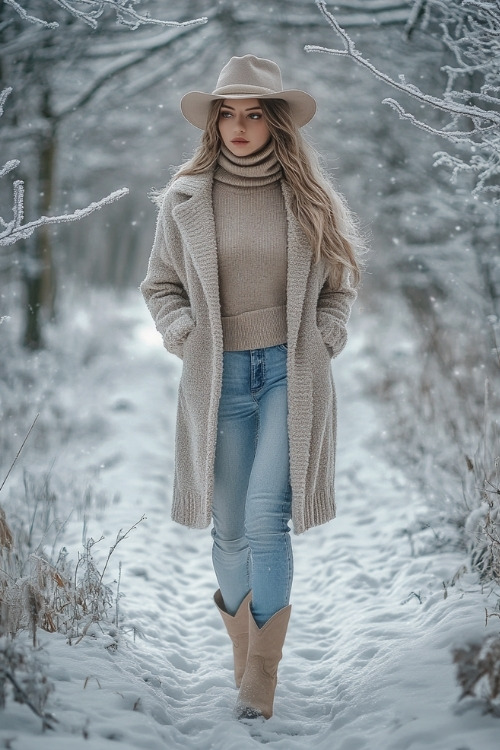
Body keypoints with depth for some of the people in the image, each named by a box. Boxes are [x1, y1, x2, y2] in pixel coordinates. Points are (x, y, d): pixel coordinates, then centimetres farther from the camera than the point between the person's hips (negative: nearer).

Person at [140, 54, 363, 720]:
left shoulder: (309, 196, 4)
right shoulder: (185, 199, 3)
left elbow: (339, 283, 14)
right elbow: (161, 286, 12)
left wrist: (323, 341, 0)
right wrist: (186, 337, -2)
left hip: (291, 372, -1)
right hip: (219, 376, 2)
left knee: (267, 519, -13)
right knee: (230, 528, 7)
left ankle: (259, 690, -8)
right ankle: (243, 655, 31)